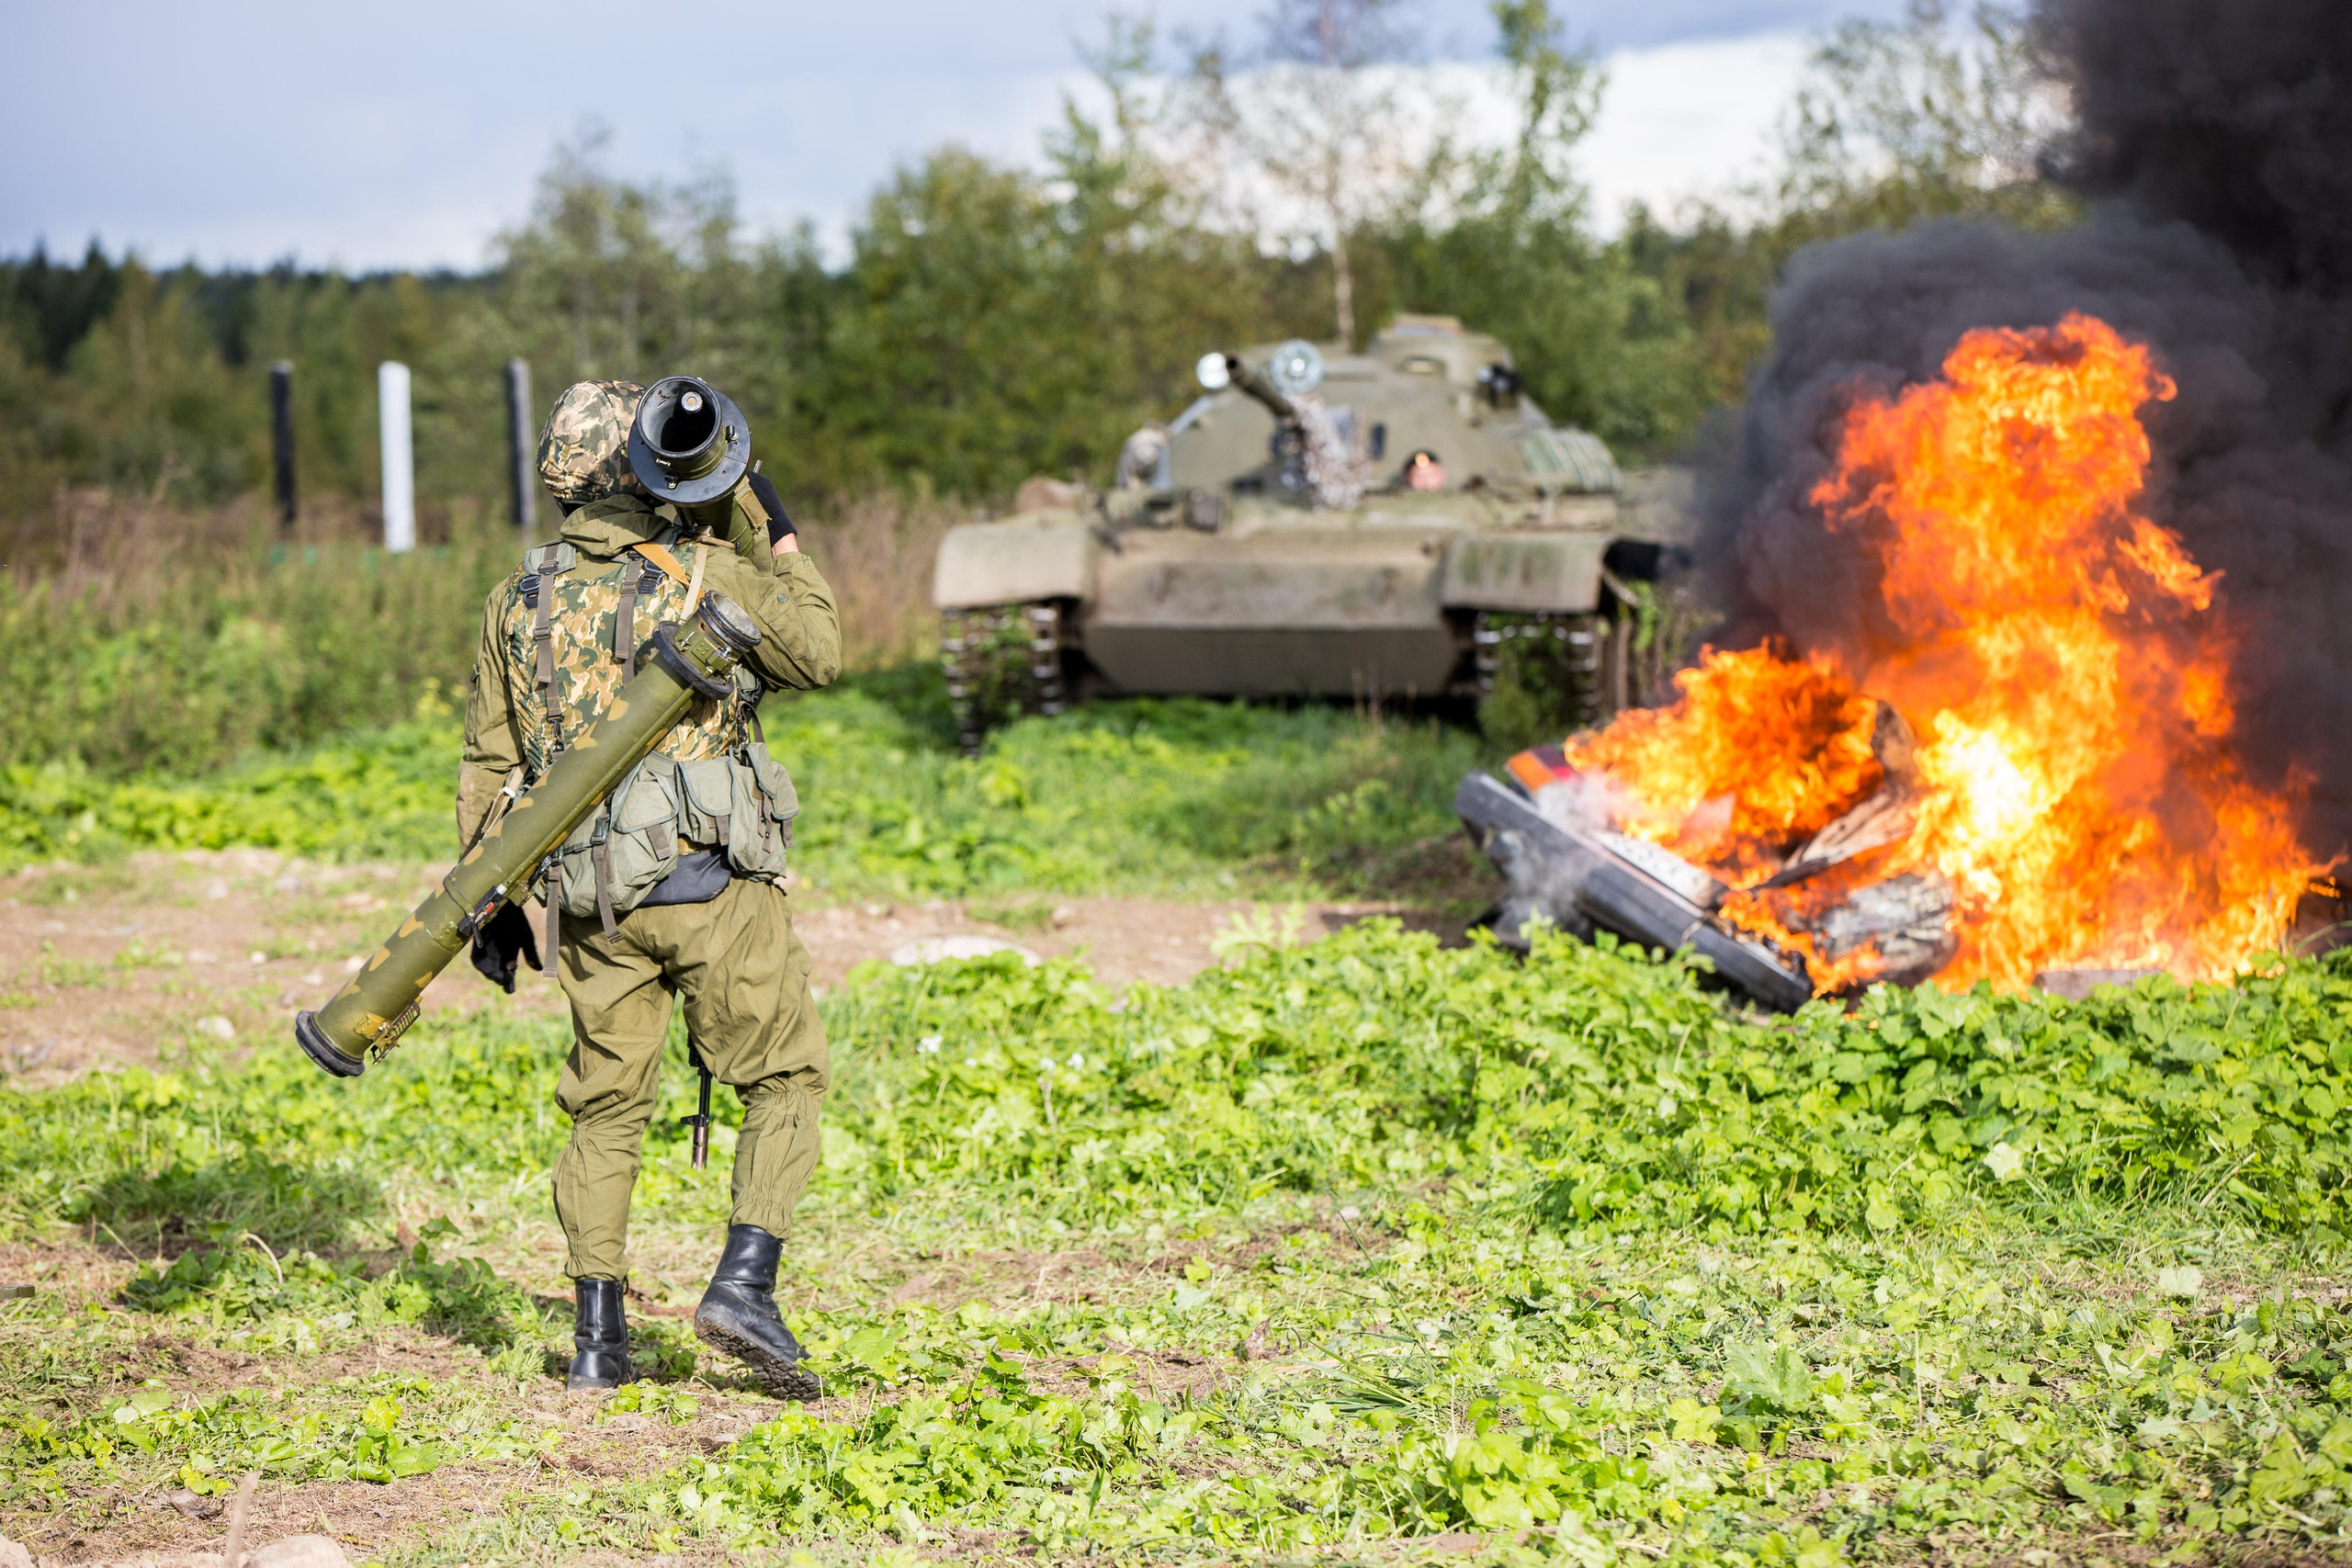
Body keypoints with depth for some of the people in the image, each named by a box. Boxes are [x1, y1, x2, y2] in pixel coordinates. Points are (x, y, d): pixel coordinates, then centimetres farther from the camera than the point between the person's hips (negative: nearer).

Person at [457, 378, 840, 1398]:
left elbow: (490, 766, 10)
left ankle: (598, 1338, 12)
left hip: (592, 898, 4)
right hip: (715, 888, -4)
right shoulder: (710, 574, -8)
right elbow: (820, 654, 5)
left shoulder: (519, 600, 6)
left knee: (606, 1107, 13)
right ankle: (745, 1284, -4)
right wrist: (773, 537, 12)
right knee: (785, 1082, 9)